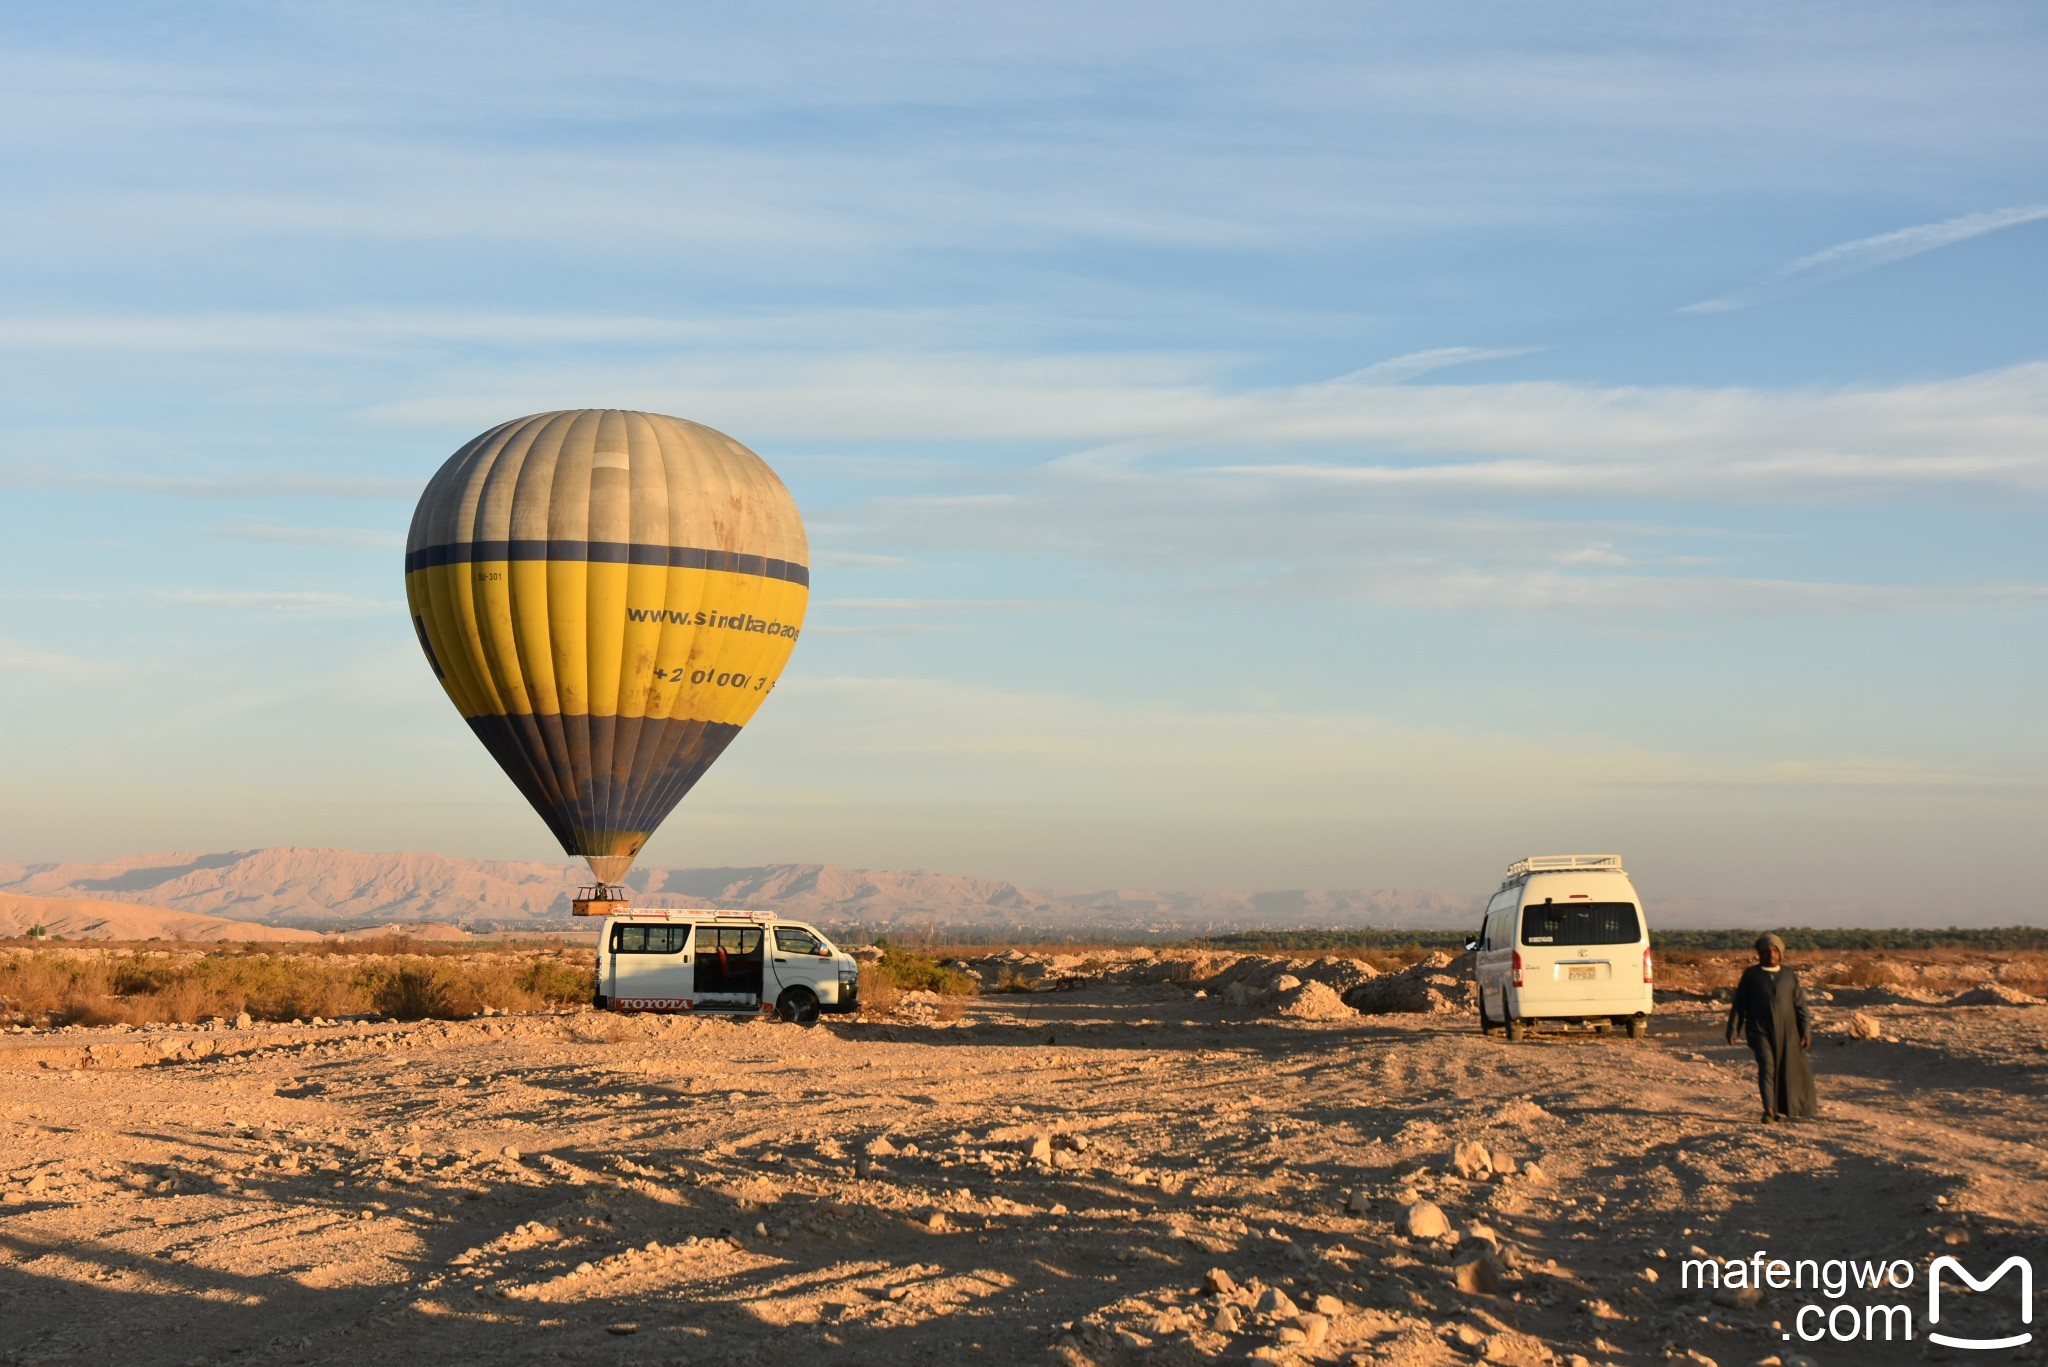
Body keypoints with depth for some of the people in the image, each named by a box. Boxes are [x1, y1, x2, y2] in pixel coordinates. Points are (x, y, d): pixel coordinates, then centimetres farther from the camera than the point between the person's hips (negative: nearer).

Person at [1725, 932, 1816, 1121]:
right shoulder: (1751, 975, 2)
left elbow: (1800, 1004, 4)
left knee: (1786, 1069, 6)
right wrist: (1733, 1029, -2)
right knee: (1766, 1067, -15)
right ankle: (1768, 1110, -18)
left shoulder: (1789, 975, 6)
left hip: (1785, 1031, 2)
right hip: (1759, 1030, -2)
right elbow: (1739, 1004, 3)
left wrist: (1806, 1031, -3)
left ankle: (1780, 1109, 23)